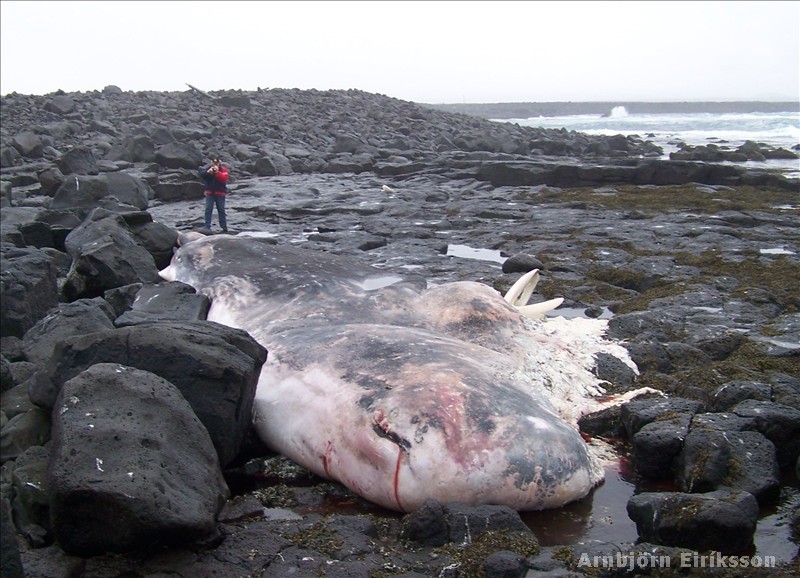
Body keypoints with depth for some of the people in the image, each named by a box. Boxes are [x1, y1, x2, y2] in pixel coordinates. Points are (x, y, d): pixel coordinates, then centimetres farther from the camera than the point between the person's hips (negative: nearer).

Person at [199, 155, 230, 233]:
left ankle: (224, 227, 9)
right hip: (210, 192, 1)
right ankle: (207, 227, -5)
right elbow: (201, 174, -9)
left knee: (221, 210, 4)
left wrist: (217, 172, -25)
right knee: (208, 209, -4)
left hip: (220, 193, -1)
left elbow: (224, 178, -15)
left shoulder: (223, 170, 0)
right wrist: (208, 172, -26)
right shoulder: (208, 168, 5)